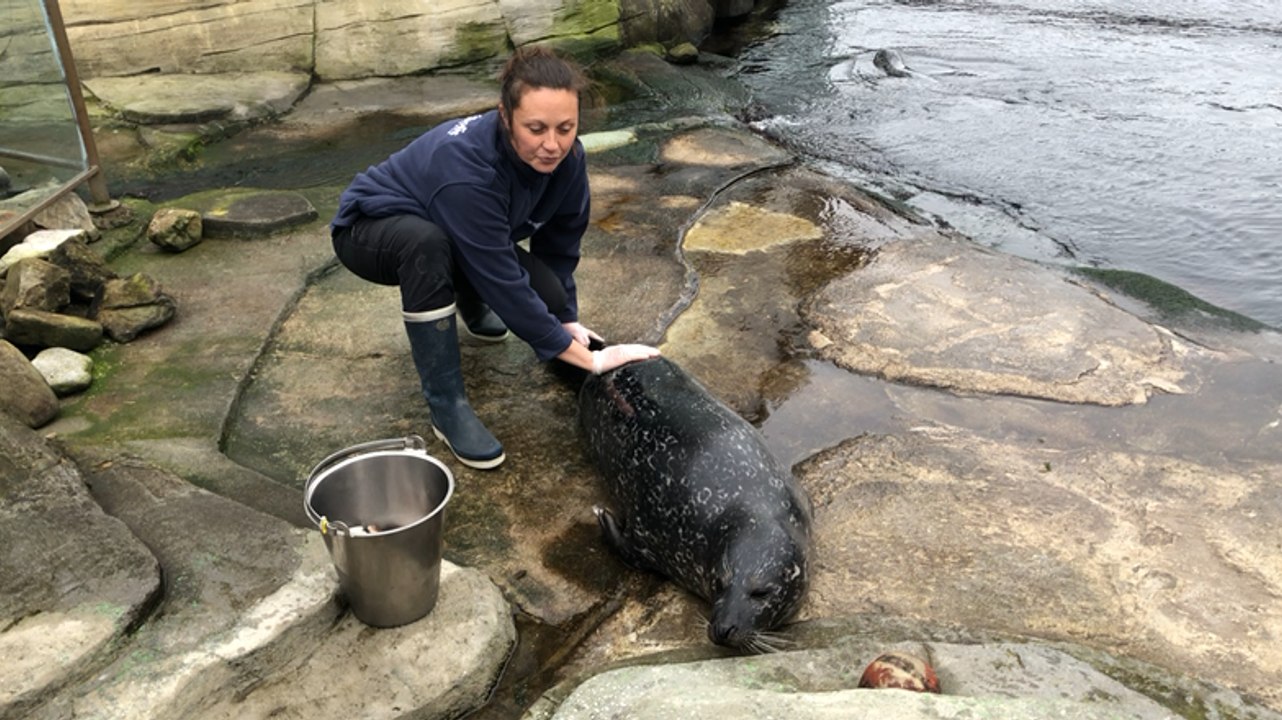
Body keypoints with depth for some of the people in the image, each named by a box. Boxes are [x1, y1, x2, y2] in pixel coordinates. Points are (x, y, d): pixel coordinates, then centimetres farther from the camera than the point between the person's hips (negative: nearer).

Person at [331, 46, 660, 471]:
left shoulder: (564, 157, -20)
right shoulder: (466, 169, -39)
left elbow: (559, 244, -4)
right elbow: (504, 282, -37)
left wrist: (566, 321, -9)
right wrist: (589, 359, -33)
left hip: (465, 236, 6)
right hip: (372, 228, -5)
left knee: (548, 296, -19)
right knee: (428, 244, -41)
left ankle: (471, 308, 17)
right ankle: (446, 405, -25)